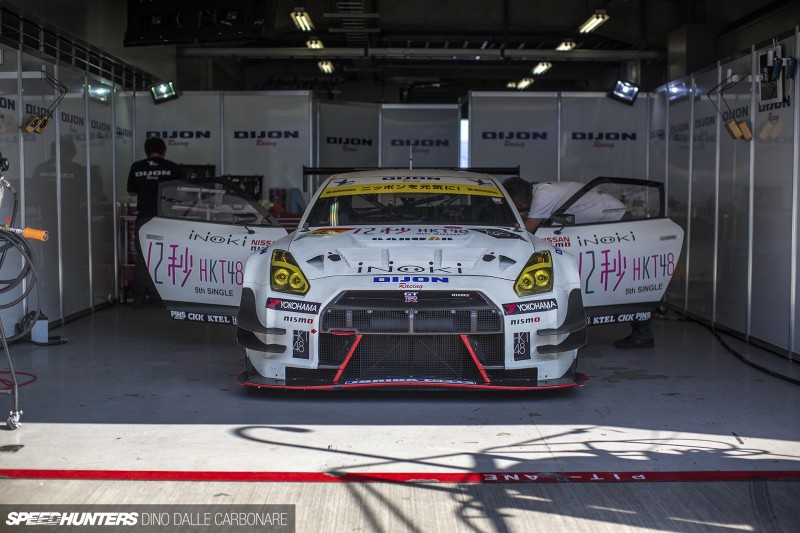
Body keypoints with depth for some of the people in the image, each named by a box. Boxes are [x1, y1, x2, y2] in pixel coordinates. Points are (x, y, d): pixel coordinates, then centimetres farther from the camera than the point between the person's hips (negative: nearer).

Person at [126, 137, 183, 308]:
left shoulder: (136, 167, 4)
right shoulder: (173, 167, -1)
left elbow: (131, 192, 14)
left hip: (144, 217, 1)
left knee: (142, 257, 8)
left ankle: (139, 297, 7)